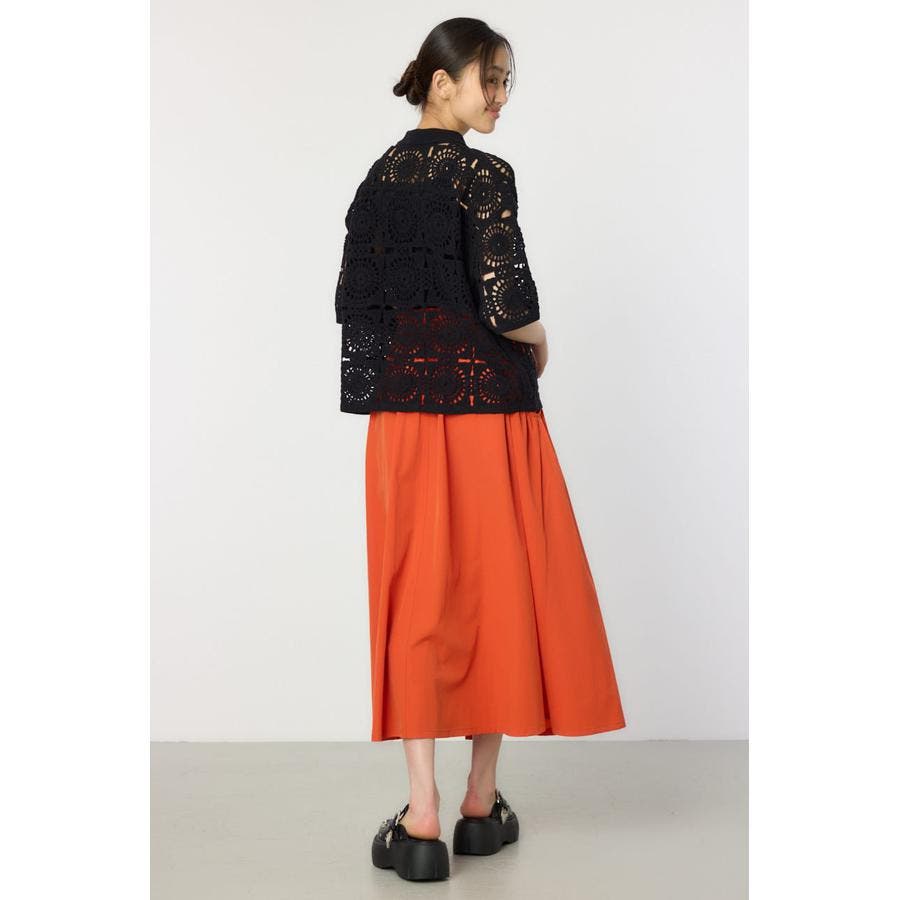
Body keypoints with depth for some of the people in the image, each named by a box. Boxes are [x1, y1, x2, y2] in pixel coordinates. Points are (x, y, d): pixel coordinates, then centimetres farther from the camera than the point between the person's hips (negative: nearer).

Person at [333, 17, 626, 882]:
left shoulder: (378, 178, 9)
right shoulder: (483, 174, -10)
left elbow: (352, 301, 9)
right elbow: (508, 305, -17)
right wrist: (540, 343, 2)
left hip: (401, 406, 5)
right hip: (486, 402, -5)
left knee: (415, 596, 6)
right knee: (498, 590, 8)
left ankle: (420, 817, 7)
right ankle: (482, 802, 19)